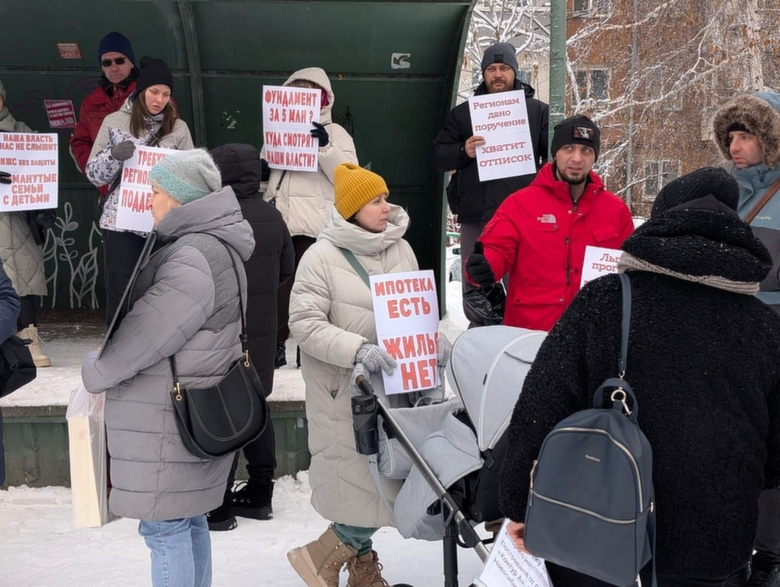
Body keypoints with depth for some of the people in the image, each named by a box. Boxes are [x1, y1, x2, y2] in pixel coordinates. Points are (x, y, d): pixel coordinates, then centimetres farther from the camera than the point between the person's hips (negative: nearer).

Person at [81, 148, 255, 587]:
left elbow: (150, 331, -20)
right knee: (188, 518, 18)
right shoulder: (213, 246, 13)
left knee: (165, 525, -1)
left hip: (170, 415, -10)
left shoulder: (194, 258, -20)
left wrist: (96, 373, -4)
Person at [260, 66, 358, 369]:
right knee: (277, 284, 3)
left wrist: (325, 146, -19)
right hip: (277, 220, 4)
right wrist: (258, 171, 4)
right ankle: (275, 345, 11)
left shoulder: (335, 132, 8)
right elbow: (264, 175, 27)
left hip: (315, 224, -4)